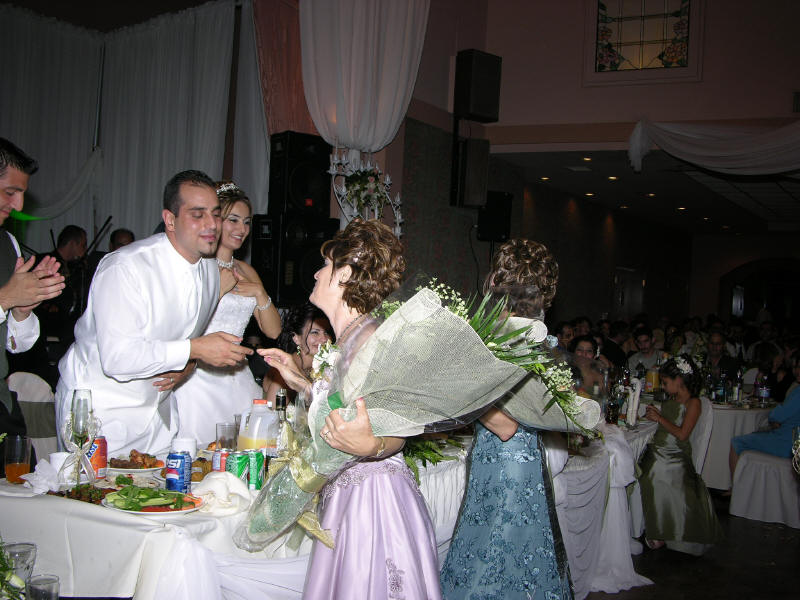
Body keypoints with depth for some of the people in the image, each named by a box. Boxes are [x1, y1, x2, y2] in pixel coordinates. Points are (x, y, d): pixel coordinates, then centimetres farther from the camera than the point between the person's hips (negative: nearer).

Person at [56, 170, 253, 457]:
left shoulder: (211, 270, 2)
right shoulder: (125, 268, -22)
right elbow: (117, 357, -30)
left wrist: (186, 365, -4)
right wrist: (194, 350, -29)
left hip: (157, 403, 7)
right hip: (100, 408, -6)